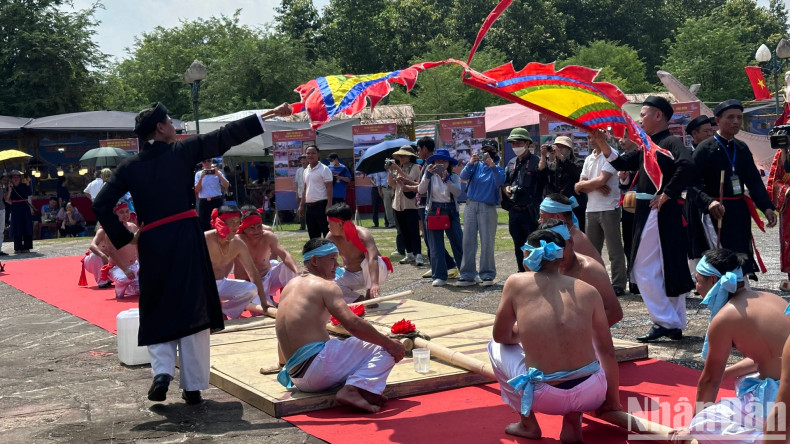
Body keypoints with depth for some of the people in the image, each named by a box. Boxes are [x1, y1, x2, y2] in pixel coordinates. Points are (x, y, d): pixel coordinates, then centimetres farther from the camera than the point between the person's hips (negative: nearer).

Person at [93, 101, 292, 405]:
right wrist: (270, 115, 6)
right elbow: (226, 136, 2)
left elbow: (100, 206, 2)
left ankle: (162, 371, -3)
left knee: (158, 312, 16)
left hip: (152, 244, 2)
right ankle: (193, 386, 8)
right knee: (192, 309, 4)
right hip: (186, 238, -2)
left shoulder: (130, 167, 6)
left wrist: (124, 238, 9)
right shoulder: (182, 151, -1)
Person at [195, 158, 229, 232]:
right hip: (204, 202, 1)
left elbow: (226, 186, -7)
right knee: (204, 225, 2)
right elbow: (197, 190, -4)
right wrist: (201, 177, -14)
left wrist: (218, 174, -14)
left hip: (217, 201, -1)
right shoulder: (198, 174, 6)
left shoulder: (217, 172, 4)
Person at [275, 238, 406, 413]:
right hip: (317, 367, -9)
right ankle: (353, 389, -26)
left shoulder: (290, 286, 21)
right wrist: (389, 343, -8)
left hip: (297, 378, 9)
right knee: (384, 350, -5)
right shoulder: (324, 286, -5)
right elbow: (353, 324, -16)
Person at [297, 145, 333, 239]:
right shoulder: (306, 170, 16)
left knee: (326, 231, -7)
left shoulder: (324, 169, -7)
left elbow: (329, 188, -11)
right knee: (313, 234, 11)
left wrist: (329, 205, -20)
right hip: (309, 206, 8)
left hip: (321, 205, -7)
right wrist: (301, 205, 17)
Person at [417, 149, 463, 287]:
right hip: (434, 212, 0)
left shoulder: (454, 177, 6)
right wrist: (427, 175, -21)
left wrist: (446, 179, -22)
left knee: (458, 243, 0)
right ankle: (439, 276, 7)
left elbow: (457, 192, -11)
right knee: (436, 246, 1)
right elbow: (421, 190, -9)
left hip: (451, 212, 0)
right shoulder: (430, 176, 7)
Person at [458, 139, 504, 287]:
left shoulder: (498, 168, 5)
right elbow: (464, 176, -5)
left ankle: (487, 274, 5)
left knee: (487, 242, -3)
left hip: (488, 207, -2)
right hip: (471, 204, 3)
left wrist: (492, 165, -28)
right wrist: (470, 163, -22)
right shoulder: (476, 165, 12)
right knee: (468, 241, 1)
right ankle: (468, 275, 5)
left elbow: (500, 182, -15)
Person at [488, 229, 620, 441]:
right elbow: (607, 352, 14)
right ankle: (572, 423, 24)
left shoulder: (516, 282, 1)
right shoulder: (589, 291, 7)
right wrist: (613, 400, 26)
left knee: (496, 347, 24)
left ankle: (528, 424, 23)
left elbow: (501, 336, 12)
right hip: (592, 395, 2)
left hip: (546, 397, -2)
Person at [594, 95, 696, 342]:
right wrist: (602, 145, 7)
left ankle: (664, 322, 1)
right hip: (647, 213, 9)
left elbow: (687, 167, -30)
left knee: (645, 270, -5)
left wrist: (666, 194, -22)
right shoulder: (647, 147, 15)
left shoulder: (670, 143, -13)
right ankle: (676, 325, 20)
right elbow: (621, 163, 20)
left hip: (659, 213, -9)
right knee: (670, 269, 12)